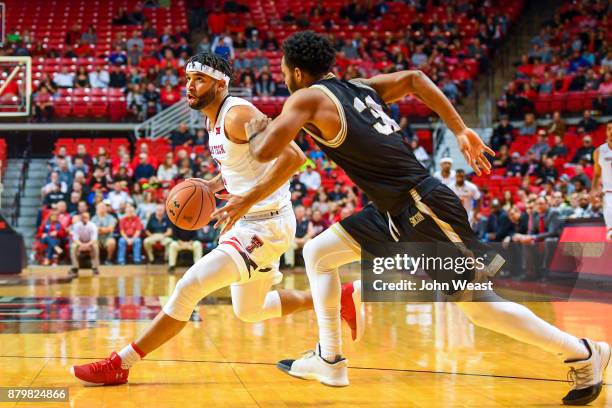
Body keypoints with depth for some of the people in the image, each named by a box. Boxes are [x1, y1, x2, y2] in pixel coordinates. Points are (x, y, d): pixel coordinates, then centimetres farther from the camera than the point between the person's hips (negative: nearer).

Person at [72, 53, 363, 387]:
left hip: (265, 226, -11)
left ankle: (119, 364, -7)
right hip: (248, 222, 11)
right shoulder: (213, 120, 9)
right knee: (248, 312, 23)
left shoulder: (237, 115, -20)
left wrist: (246, 200, -34)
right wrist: (213, 185, 7)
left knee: (189, 287, -15)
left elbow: (293, 156, -30)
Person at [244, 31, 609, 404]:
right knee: (317, 253, 12)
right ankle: (330, 361, 18)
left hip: (424, 209, -10)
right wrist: (461, 131, 11)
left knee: (480, 306, 0)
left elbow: (265, 152, -18)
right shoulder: (359, 86, 13)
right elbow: (414, 78, 13)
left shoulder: (307, 99, -10)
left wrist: (257, 130, 7)